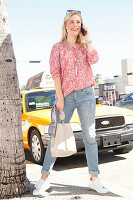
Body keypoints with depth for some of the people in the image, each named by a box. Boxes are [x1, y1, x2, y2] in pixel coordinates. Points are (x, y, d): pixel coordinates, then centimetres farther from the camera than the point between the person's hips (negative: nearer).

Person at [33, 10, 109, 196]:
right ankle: (44, 179, 4)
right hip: (67, 96, -2)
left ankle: (94, 178, 9)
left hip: (86, 94, 2)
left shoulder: (84, 47, 17)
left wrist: (87, 40, 1)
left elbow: (94, 59, -6)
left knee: (90, 137, 2)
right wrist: (60, 99, -10)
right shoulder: (58, 48, 10)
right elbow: (55, 73, -1)